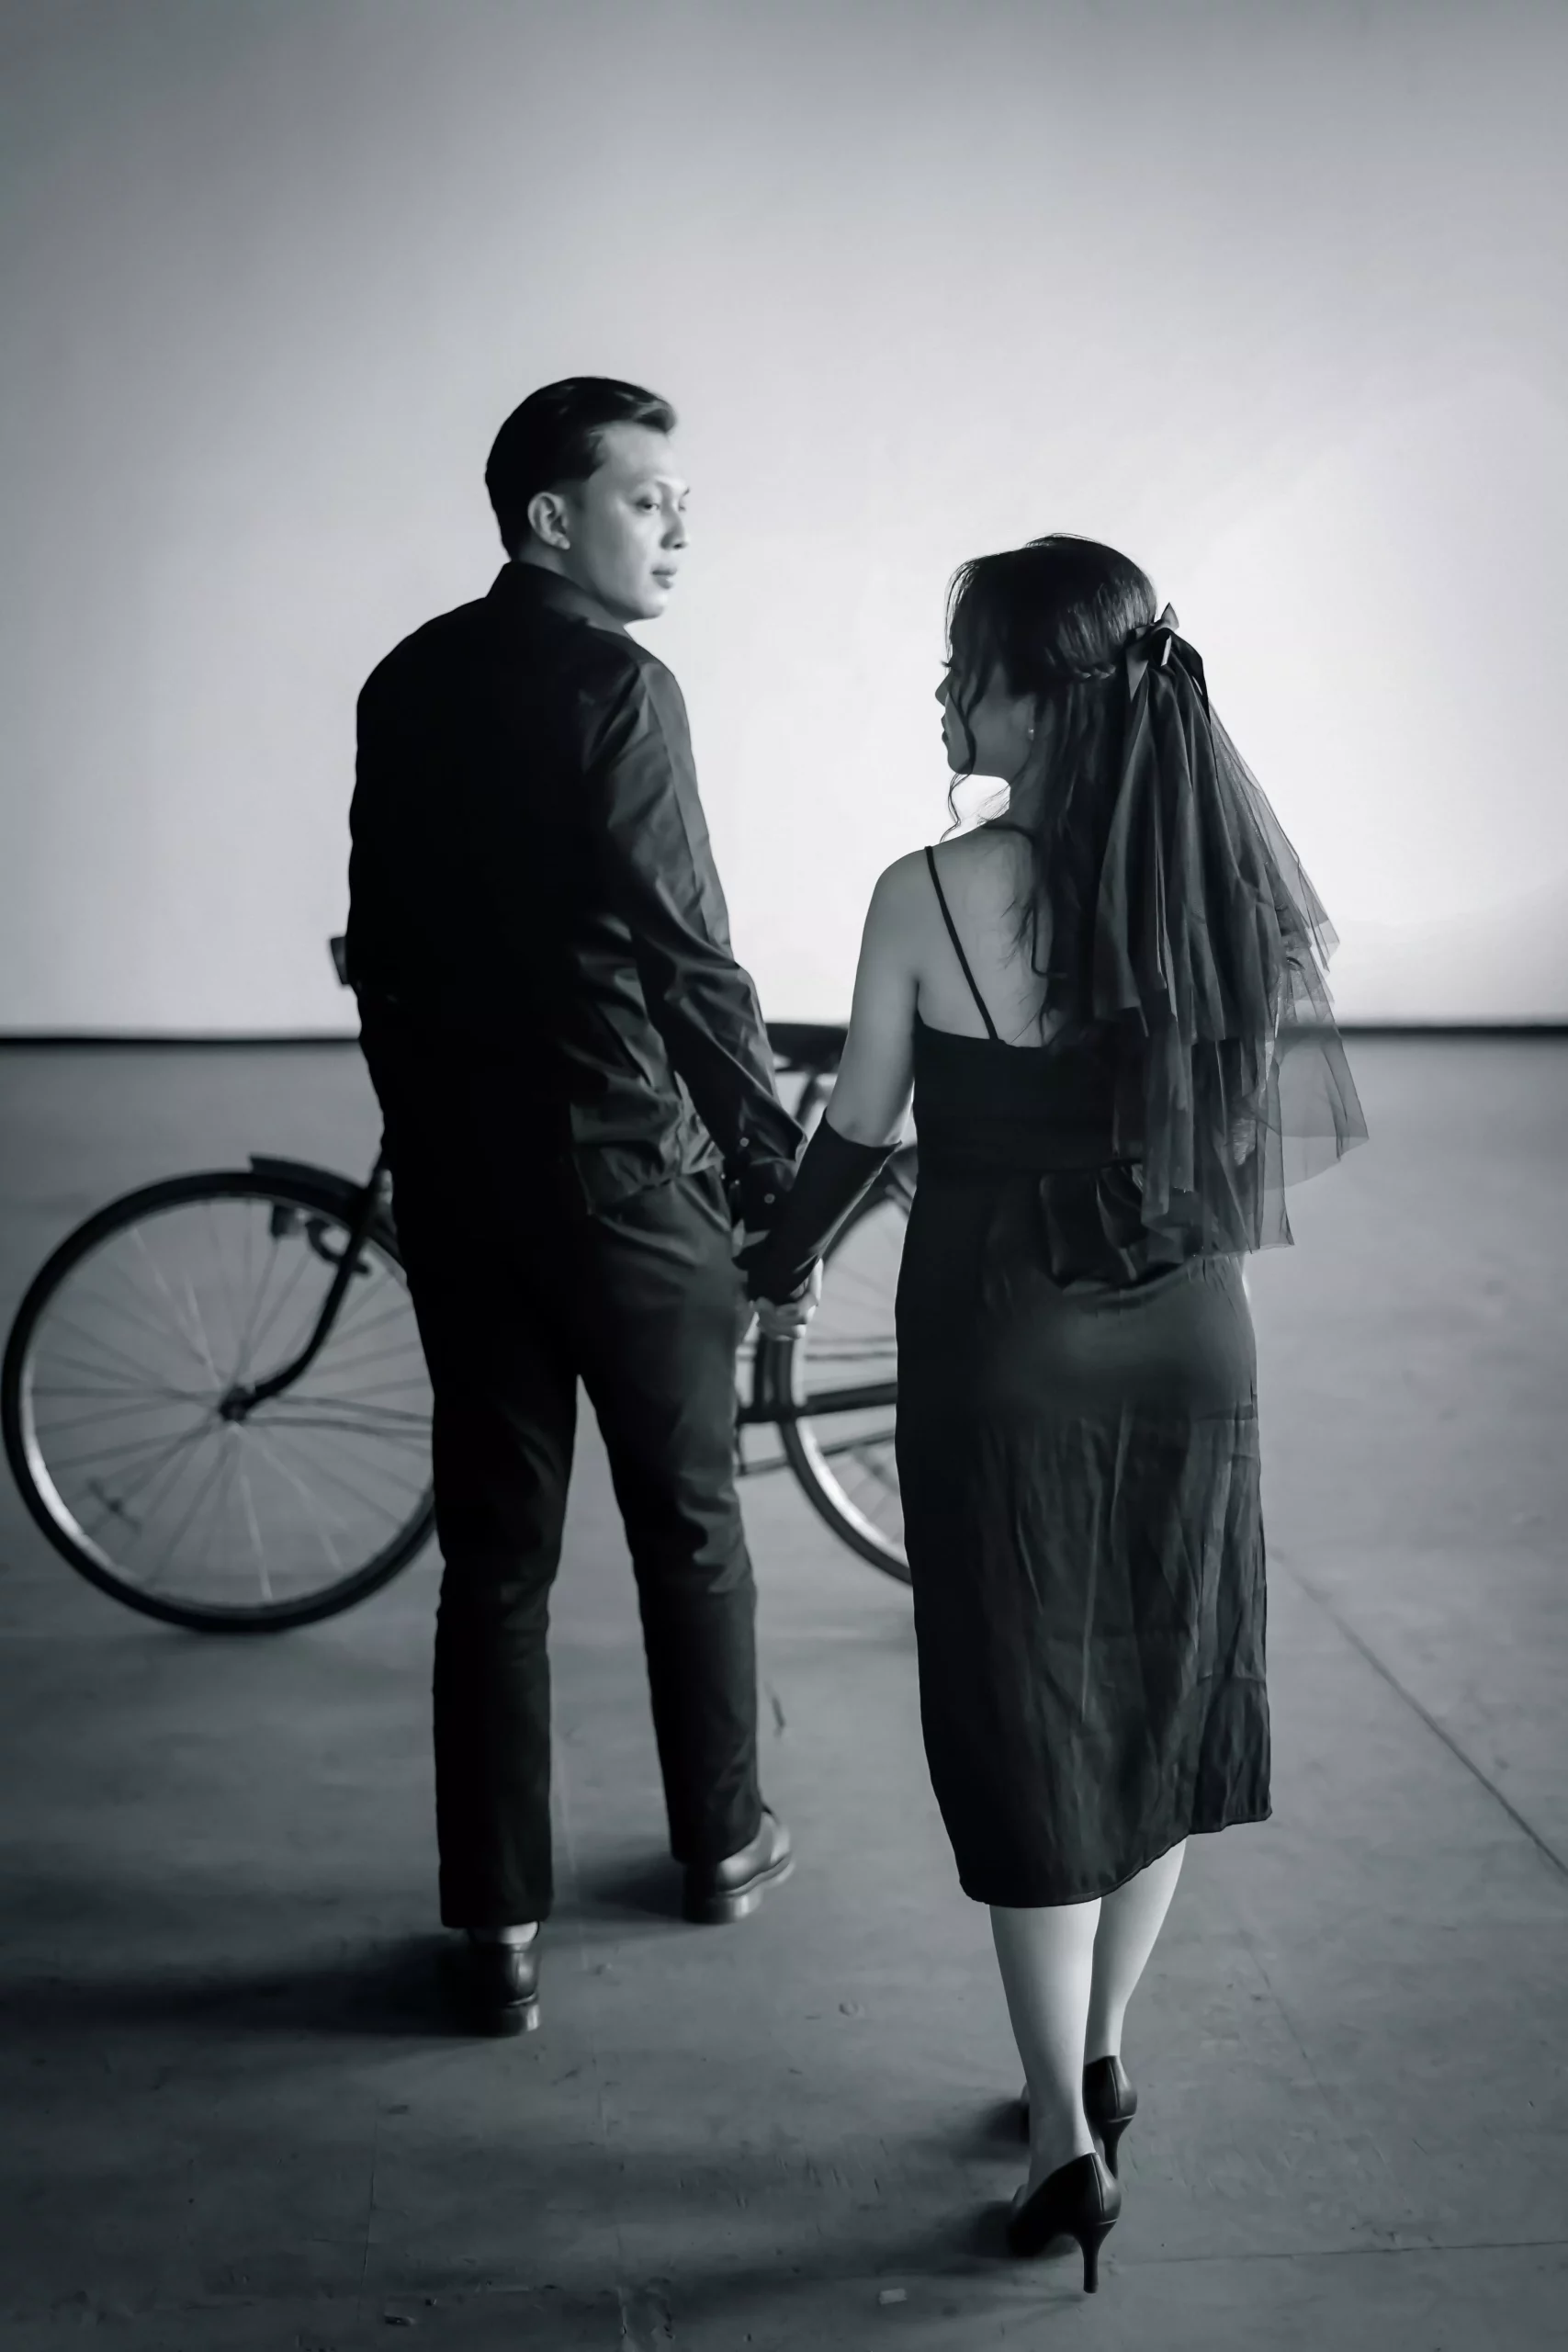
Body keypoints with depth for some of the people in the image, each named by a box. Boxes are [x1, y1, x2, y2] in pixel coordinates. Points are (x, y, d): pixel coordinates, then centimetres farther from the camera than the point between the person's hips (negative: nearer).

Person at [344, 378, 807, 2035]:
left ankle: (500, 1928, 12)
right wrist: (773, 1164, -5)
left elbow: (377, 939, 12)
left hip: (451, 1169, 6)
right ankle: (721, 1843, 30)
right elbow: (688, 954, -16)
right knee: (689, 1523, 13)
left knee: (492, 1549, 9)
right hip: (621, 1168, -6)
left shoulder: (405, 685, 7)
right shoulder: (614, 686, -14)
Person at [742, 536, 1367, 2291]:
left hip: (1002, 1355, -3)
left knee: (1028, 1725, 8)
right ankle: (1101, 2054, 33)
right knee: (1160, 1704, 18)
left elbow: (859, 1130, -3)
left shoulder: (927, 898, -14)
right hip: (1186, 1348, 4)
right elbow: (1304, 1120, 1)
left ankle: (1064, 2131, 11)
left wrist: (780, 1261, 16)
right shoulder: (1222, 876, -5)